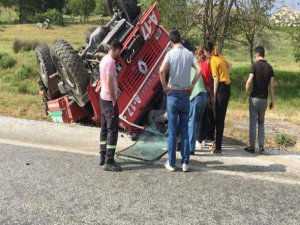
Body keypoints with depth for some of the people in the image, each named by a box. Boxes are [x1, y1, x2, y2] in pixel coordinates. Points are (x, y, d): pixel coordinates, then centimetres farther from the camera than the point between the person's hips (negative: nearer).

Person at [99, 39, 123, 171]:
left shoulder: (104, 60, 13)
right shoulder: (110, 61, -18)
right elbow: (109, 83, -22)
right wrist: (114, 102, -19)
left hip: (103, 98, 10)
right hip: (109, 100, -10)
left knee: (105, 128, 14)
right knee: (112, 130, -6)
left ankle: (103, 157, 22)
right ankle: (109, 162, -3)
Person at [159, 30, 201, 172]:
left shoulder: (170, 53, -6)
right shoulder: (189, 54, 3)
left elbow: (161, 71, -19)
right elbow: (199, 70, -7)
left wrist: (165, 87, -6)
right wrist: (192, 85, 3)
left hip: (173, 94, -3)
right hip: (185, 95, 3)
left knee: (172, 131, 3)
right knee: (184, 131, 10)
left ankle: (171, 163, 8)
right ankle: (185, 163, 12)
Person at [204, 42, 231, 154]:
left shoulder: (213, 61, -10)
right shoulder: (221, 57, 14)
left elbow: (216, 79, -14)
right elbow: (229, 65, 31)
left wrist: (214, 95, -11)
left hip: (221, 88, -9)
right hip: (227, 87, 9)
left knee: (219, 118, -6)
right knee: (220, 117, 15)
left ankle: (218, 147, -3)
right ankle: (217, 143, 24)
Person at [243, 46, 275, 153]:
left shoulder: (255, 65, -9)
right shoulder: (269, 67, 5)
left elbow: (249, 81, -18)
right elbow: (272, 85, 2)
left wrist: (245, 94, -5)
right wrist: (272, 100, 8)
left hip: (254, 97, -4)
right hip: (264, 99, 4)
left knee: (253, 122, 3)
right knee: (261, 122, 14)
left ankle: (252, 147, 7)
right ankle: (261, 147, 11)